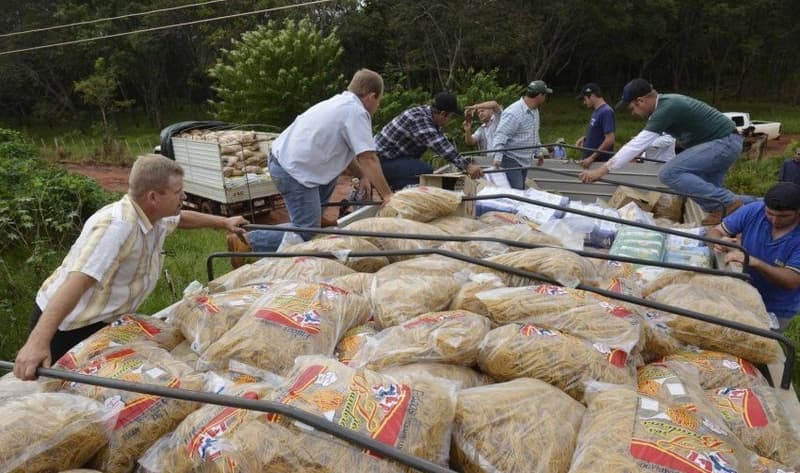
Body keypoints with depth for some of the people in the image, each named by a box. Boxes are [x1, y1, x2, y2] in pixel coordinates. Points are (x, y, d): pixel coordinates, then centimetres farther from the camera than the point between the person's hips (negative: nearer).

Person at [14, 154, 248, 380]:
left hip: (101, 320, 9)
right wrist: (38, 341, -50)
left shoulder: (156, 216, -3)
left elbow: (182, 217, 22)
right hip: (67, 325, -9)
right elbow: (77, 282, -43)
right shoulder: (116, 225, -33)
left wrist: (224, 222, 30)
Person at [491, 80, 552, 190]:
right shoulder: (513, 113, -21)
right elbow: (500, 135, -26)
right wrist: (497, 157, -36)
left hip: (525, 160, 9)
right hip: (512, 160, -9)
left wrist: (539, 151, 25)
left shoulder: (535, 111, 11)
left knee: (521, 191, 13)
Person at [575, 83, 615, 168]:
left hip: (600, 162, -8)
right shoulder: (596, 111, 10)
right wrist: (584, 138, 6)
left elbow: (610, 139, -22)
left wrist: (592, 158, -23)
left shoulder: (606, 112, -16)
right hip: (588, 159, 8)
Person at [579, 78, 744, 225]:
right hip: (728, 143, 10)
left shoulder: (667, 108, -22)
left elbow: (638, 143, -26)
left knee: (669, 173, -19)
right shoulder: (665, 103, 7)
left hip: (724, 142, -10)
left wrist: (602, 170, -27)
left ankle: (729, 202, -13)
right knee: (705, 191, 15)